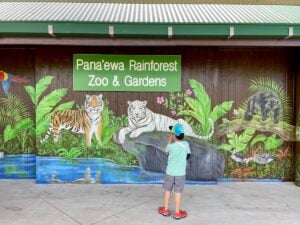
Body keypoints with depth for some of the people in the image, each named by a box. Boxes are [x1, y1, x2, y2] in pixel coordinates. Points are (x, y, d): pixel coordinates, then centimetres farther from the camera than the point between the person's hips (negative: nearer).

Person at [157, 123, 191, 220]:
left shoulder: (171, 145, -17)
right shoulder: (186, 144, -10)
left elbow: (166, 151, 4)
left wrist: (169, 141, 10)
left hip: (170, 172, -1)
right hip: (181, 173, 1)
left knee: (167, 191, 15)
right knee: (178, 192, 9)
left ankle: (165, 210, 27)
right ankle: (177, 213, 18)